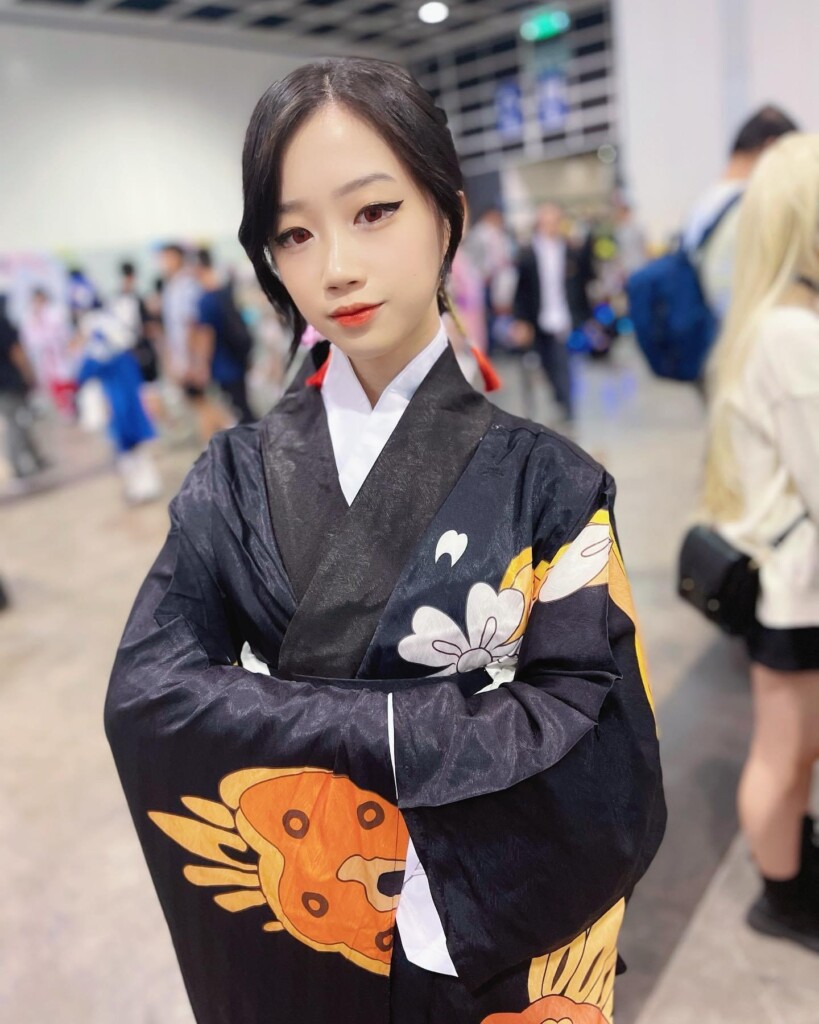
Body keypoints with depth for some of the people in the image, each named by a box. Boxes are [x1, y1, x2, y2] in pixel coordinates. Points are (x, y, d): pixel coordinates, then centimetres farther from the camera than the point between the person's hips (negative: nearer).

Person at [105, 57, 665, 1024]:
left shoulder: (545, 483, -15)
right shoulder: (236, 480, -8)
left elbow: (598, 745, -20)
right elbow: (147, 693, -15)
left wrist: (287, 726, -23)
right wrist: (393, 728, -24)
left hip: (484, 942, -1)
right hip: (286, 940, 2)